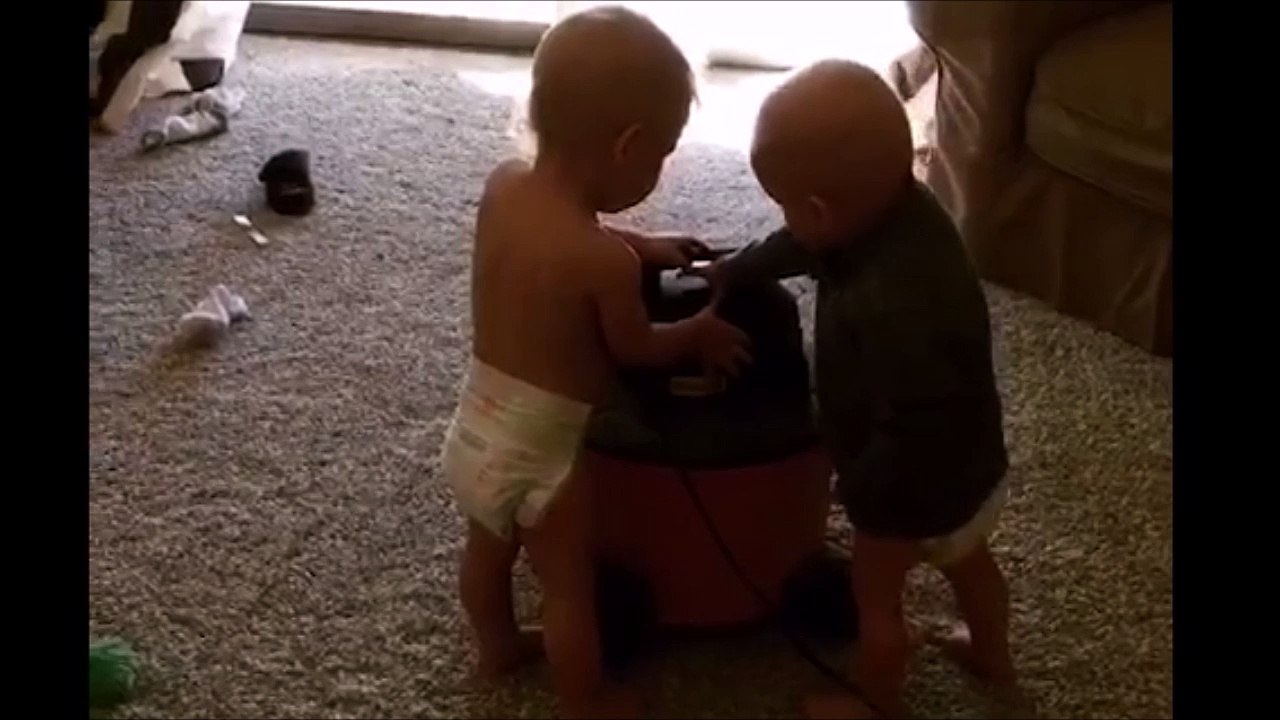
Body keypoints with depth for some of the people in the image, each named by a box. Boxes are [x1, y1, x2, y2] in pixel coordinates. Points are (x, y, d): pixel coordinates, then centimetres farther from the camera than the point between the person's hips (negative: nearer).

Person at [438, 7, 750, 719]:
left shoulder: (503, 185, -10)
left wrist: (639, 247, 15)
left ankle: (498, 644, 55)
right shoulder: (606, 261, -30)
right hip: (540, 453, -7)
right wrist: (700, 333, 8)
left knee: (487, 546, 30)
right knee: (570, 586, 17)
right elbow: (637, 350, -10)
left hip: (474, 432, 7)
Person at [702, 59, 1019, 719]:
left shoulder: (892, 308, -45)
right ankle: (991, 655, 61)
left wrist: (860, 490, -20)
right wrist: (730, 272, 13)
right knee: (966, 560, 34)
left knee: (875, 597, 20)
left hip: (919, 491, -8)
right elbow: (802, 247, 4)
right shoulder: (901, 209, -17)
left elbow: (917, 431, -37)